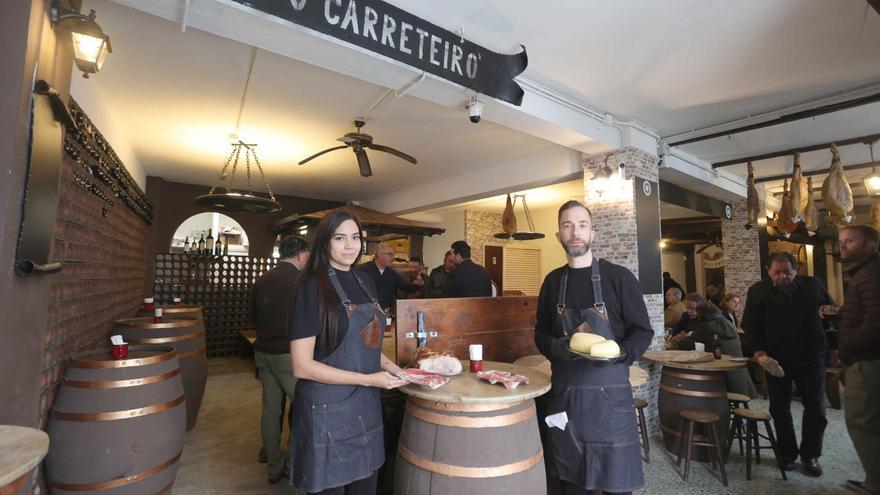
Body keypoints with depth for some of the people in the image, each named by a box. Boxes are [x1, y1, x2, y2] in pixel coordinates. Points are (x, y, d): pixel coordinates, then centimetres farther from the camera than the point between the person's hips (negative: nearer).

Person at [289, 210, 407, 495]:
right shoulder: (312, 288, -15)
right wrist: (369, 379, -19)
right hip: (328, 409, -6)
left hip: (367, 405, 6)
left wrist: (391, 368, 1)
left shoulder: (365, 282, 5)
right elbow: (302, 366, -18)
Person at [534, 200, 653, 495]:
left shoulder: (618, 277, -5)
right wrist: (556, 347, -10)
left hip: (609, 389, -3)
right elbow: (541, 334, 11)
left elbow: (643, 332, -2)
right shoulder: (553, 281, 5)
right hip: (564, 390, 3)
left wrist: (620, 353, -21)